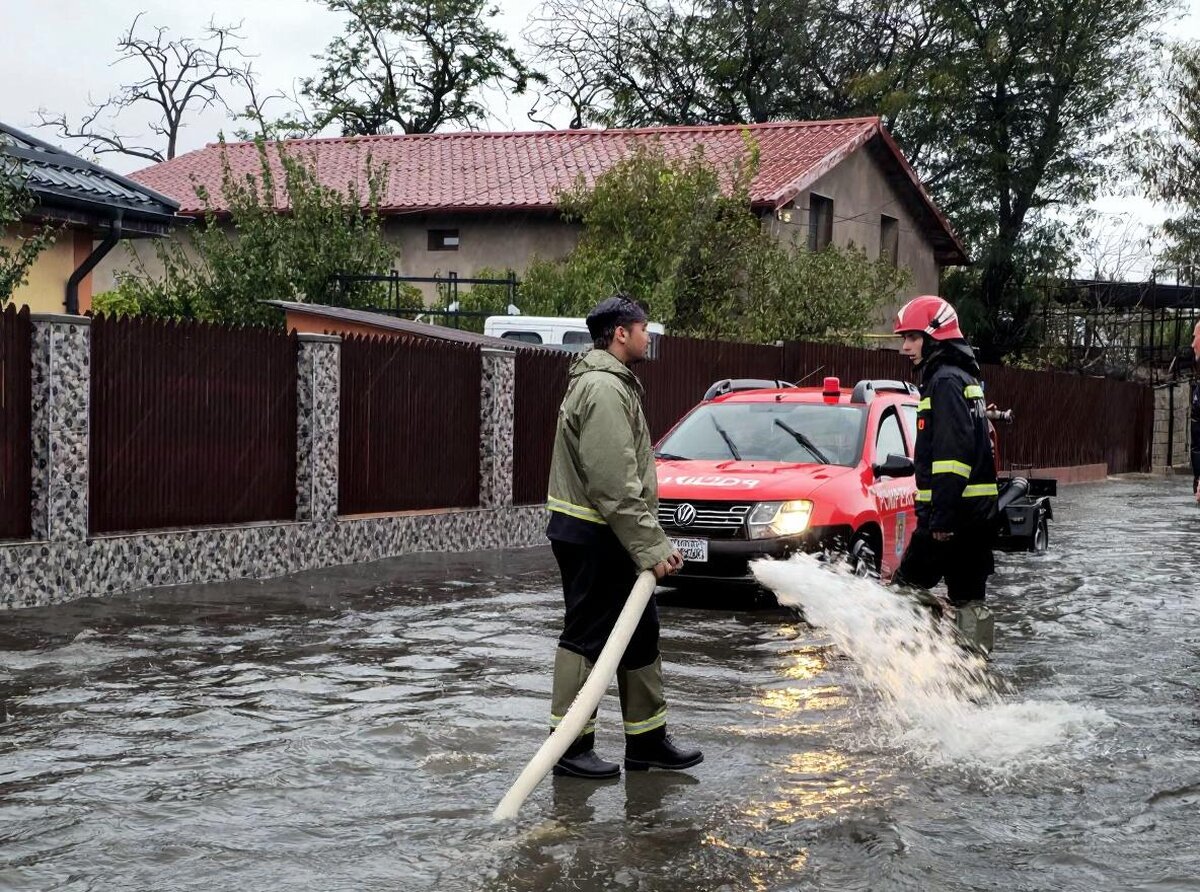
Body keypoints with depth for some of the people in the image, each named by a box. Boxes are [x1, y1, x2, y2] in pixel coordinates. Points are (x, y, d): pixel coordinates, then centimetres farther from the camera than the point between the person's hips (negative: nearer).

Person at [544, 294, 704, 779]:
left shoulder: (613, 383, 19)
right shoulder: (604, 388, -17)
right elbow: (613, 484, -23)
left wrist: (655, 542, 16)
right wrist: (649, 548, -20)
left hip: (607, 538, 11)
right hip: (594, 537, -11)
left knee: (640, 635, 15)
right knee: (586, 638, -4)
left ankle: (646, 741, 23)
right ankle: (570, 746, 4)